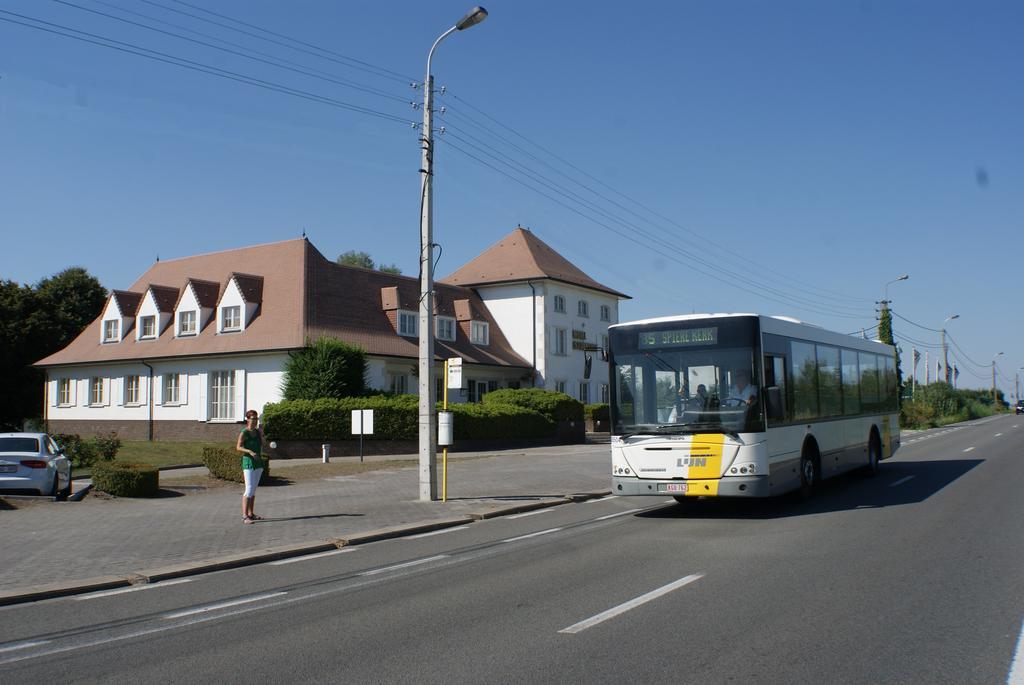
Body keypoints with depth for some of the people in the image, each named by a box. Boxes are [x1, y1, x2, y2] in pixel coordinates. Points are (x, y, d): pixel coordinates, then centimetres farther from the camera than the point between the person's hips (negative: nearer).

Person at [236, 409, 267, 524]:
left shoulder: (258, 431, 12)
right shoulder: (244, 433, -8)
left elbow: (261, 445, 12)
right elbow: (238, 447, -16)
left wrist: (261, 433, 1)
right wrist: (249, 451, -30)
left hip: (258, 462, 7)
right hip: (249, 462, -7)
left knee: (254, 489, 11)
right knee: (249, 489, -13)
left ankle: (251, 514, 17)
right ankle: (244, 516, -13)